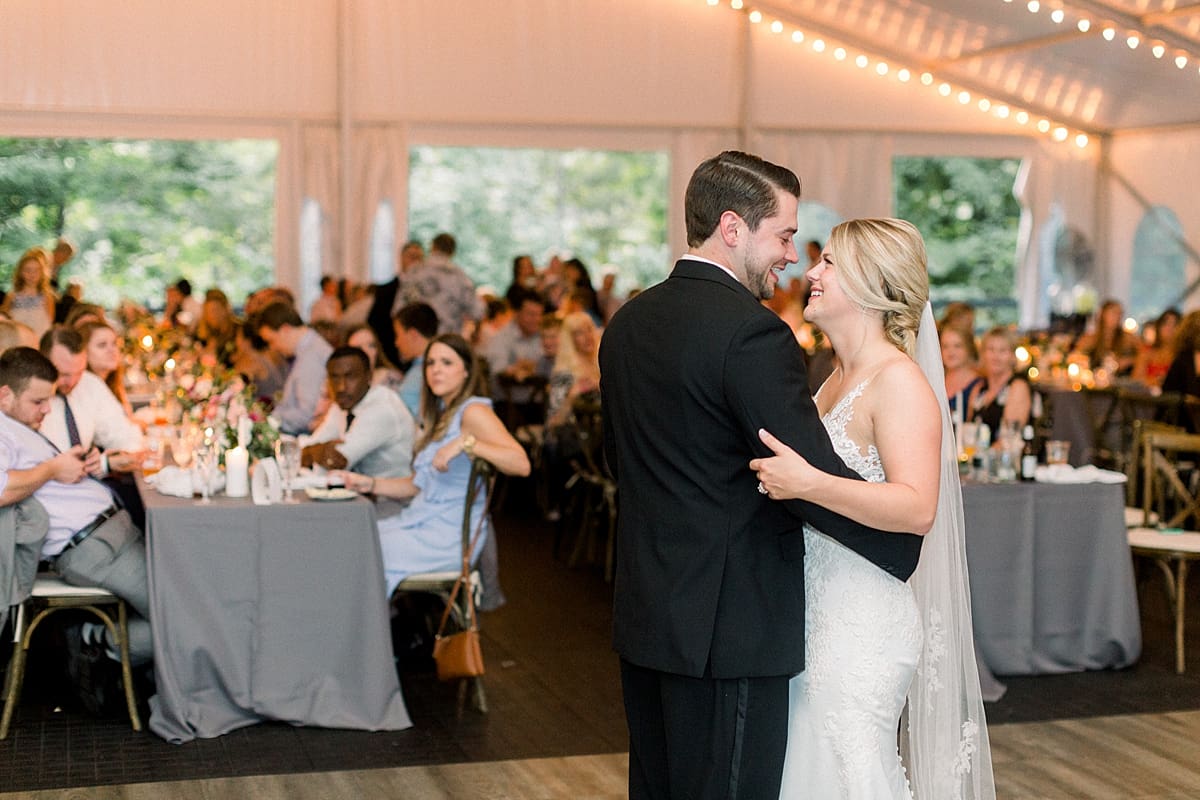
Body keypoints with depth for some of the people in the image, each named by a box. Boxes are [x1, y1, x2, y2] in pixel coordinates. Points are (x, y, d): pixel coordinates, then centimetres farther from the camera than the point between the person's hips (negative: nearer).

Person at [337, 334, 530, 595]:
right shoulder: (441, 415, 20)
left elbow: (521, 463, -25)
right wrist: (369, 484, 9)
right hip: (421, 522, 9)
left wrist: (466, 443, -32)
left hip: (450, 536, -9)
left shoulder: (473, 411, -9)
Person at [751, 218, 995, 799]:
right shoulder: (839, 378, 14)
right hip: (815, 617, 9)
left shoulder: (899, 380, -15)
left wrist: (808, 484, -33)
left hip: (861, 624, -9)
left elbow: (917, 507, -26)